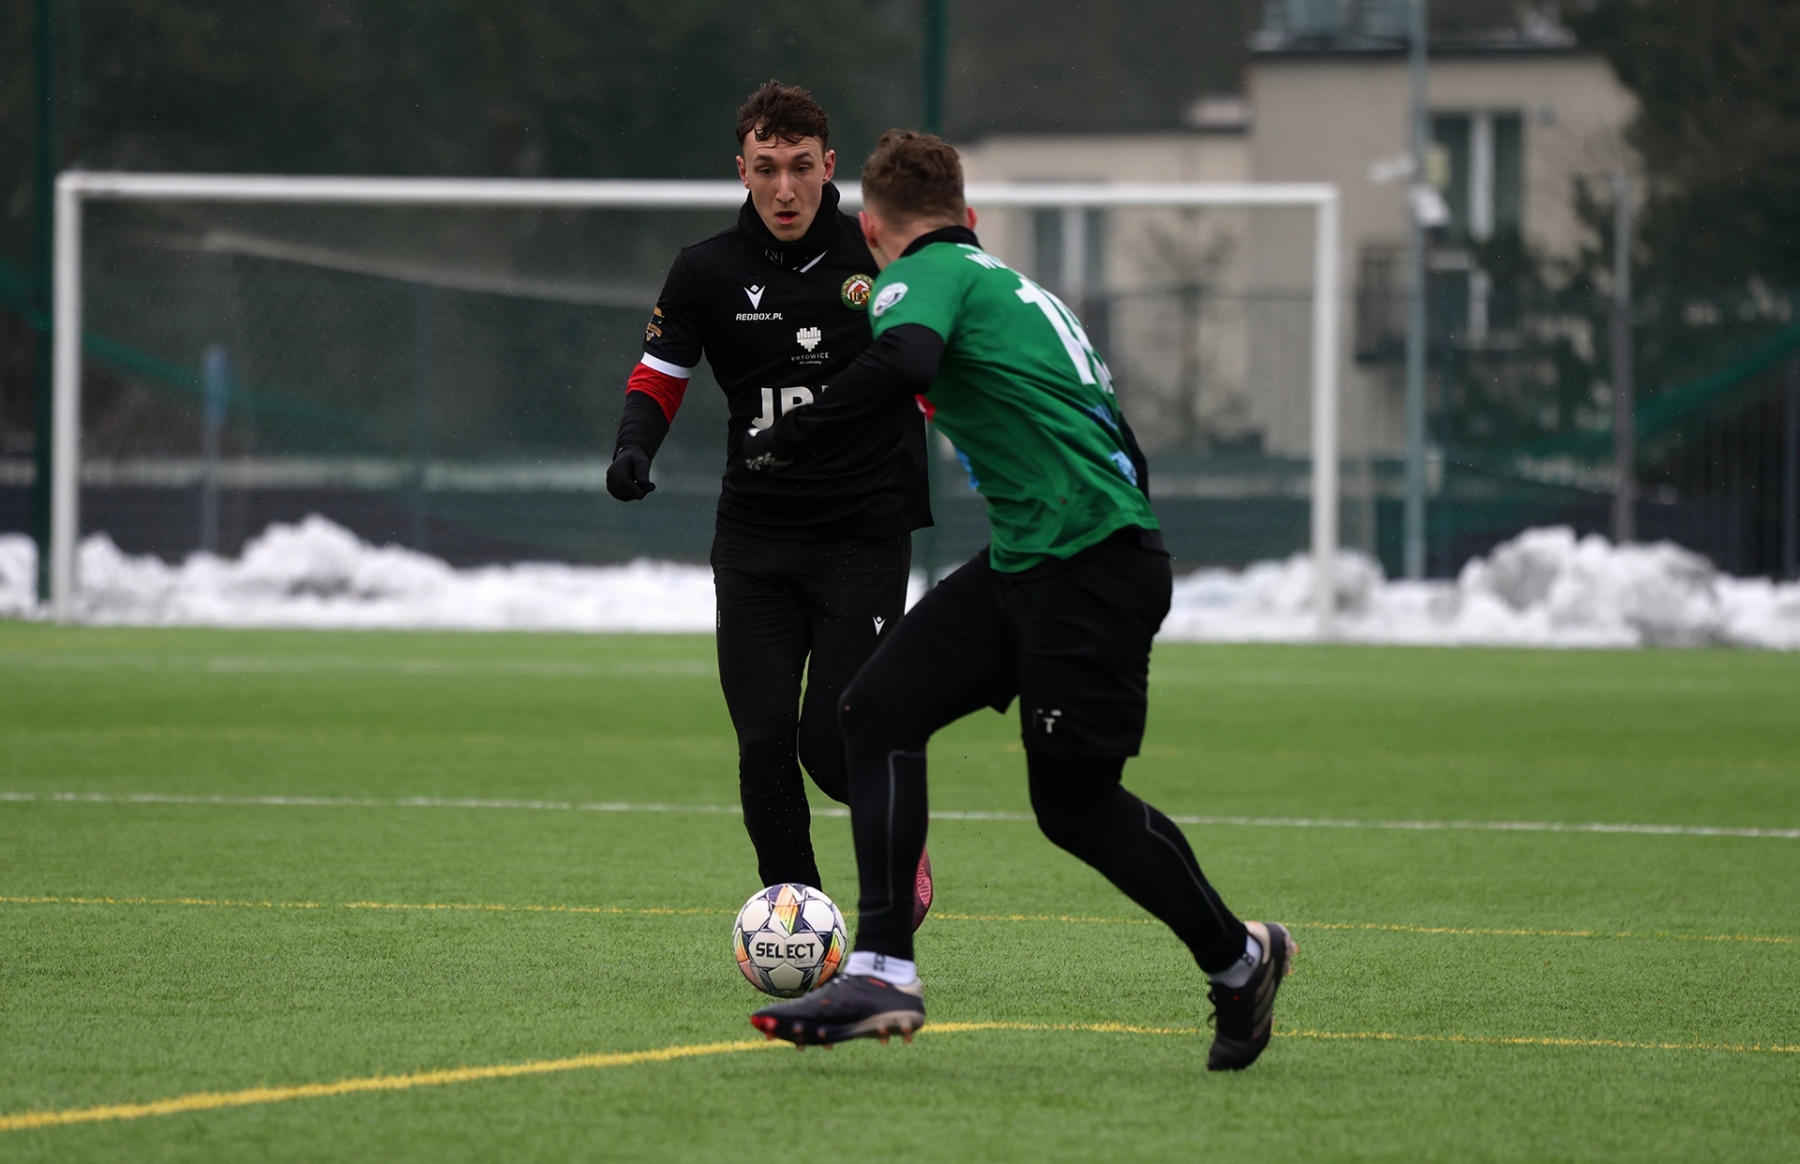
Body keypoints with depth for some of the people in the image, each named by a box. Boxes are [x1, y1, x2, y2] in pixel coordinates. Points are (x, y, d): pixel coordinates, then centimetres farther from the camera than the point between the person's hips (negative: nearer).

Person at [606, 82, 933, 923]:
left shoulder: (881, 255, -3)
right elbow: (658, 377, 8)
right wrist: (635, 446, -12)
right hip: (754, 541, 2)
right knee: (764, 743, -6)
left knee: (834, 745, -9)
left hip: (866, 534, -2)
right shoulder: (709, 272, 0)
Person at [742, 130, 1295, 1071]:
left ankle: (1239, 958, 18)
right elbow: (1126, 453, 25)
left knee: (1074, 801, -2)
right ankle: (882, 974, -6)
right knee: (877, 709, 0)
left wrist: (789, 442, -20)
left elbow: (902, 364, -29)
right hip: (1024, 562, 9)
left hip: (1092, 566, -9)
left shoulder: (924, 275, -4)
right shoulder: (1010, 285, 23)